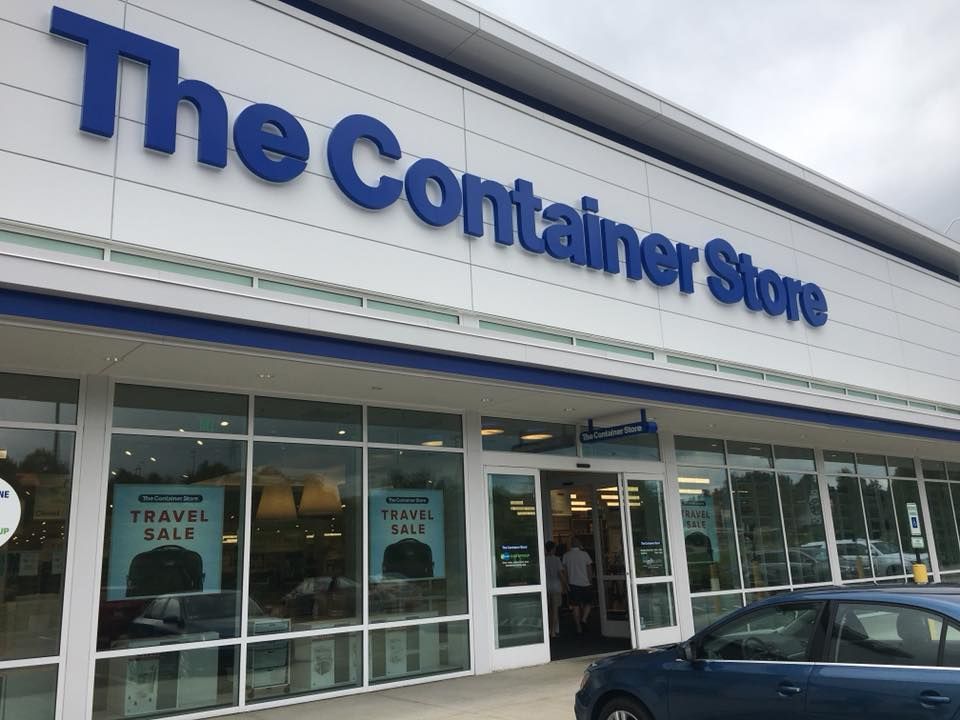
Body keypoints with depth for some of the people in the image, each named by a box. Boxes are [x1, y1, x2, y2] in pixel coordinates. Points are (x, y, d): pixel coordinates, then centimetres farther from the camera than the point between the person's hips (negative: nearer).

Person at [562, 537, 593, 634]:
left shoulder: (566, 556, 0)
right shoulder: (584, 554, -2)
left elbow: (564, 570, 1)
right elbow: (589, 569, 1)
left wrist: (567, 583, 8)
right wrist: (589, 580, 11)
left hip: (573, 583, 1)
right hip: (584, 583, -1)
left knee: (575, 606, 6)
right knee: (588, 603, 15)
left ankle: (579, 628, 6)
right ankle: (584, 619, -7)